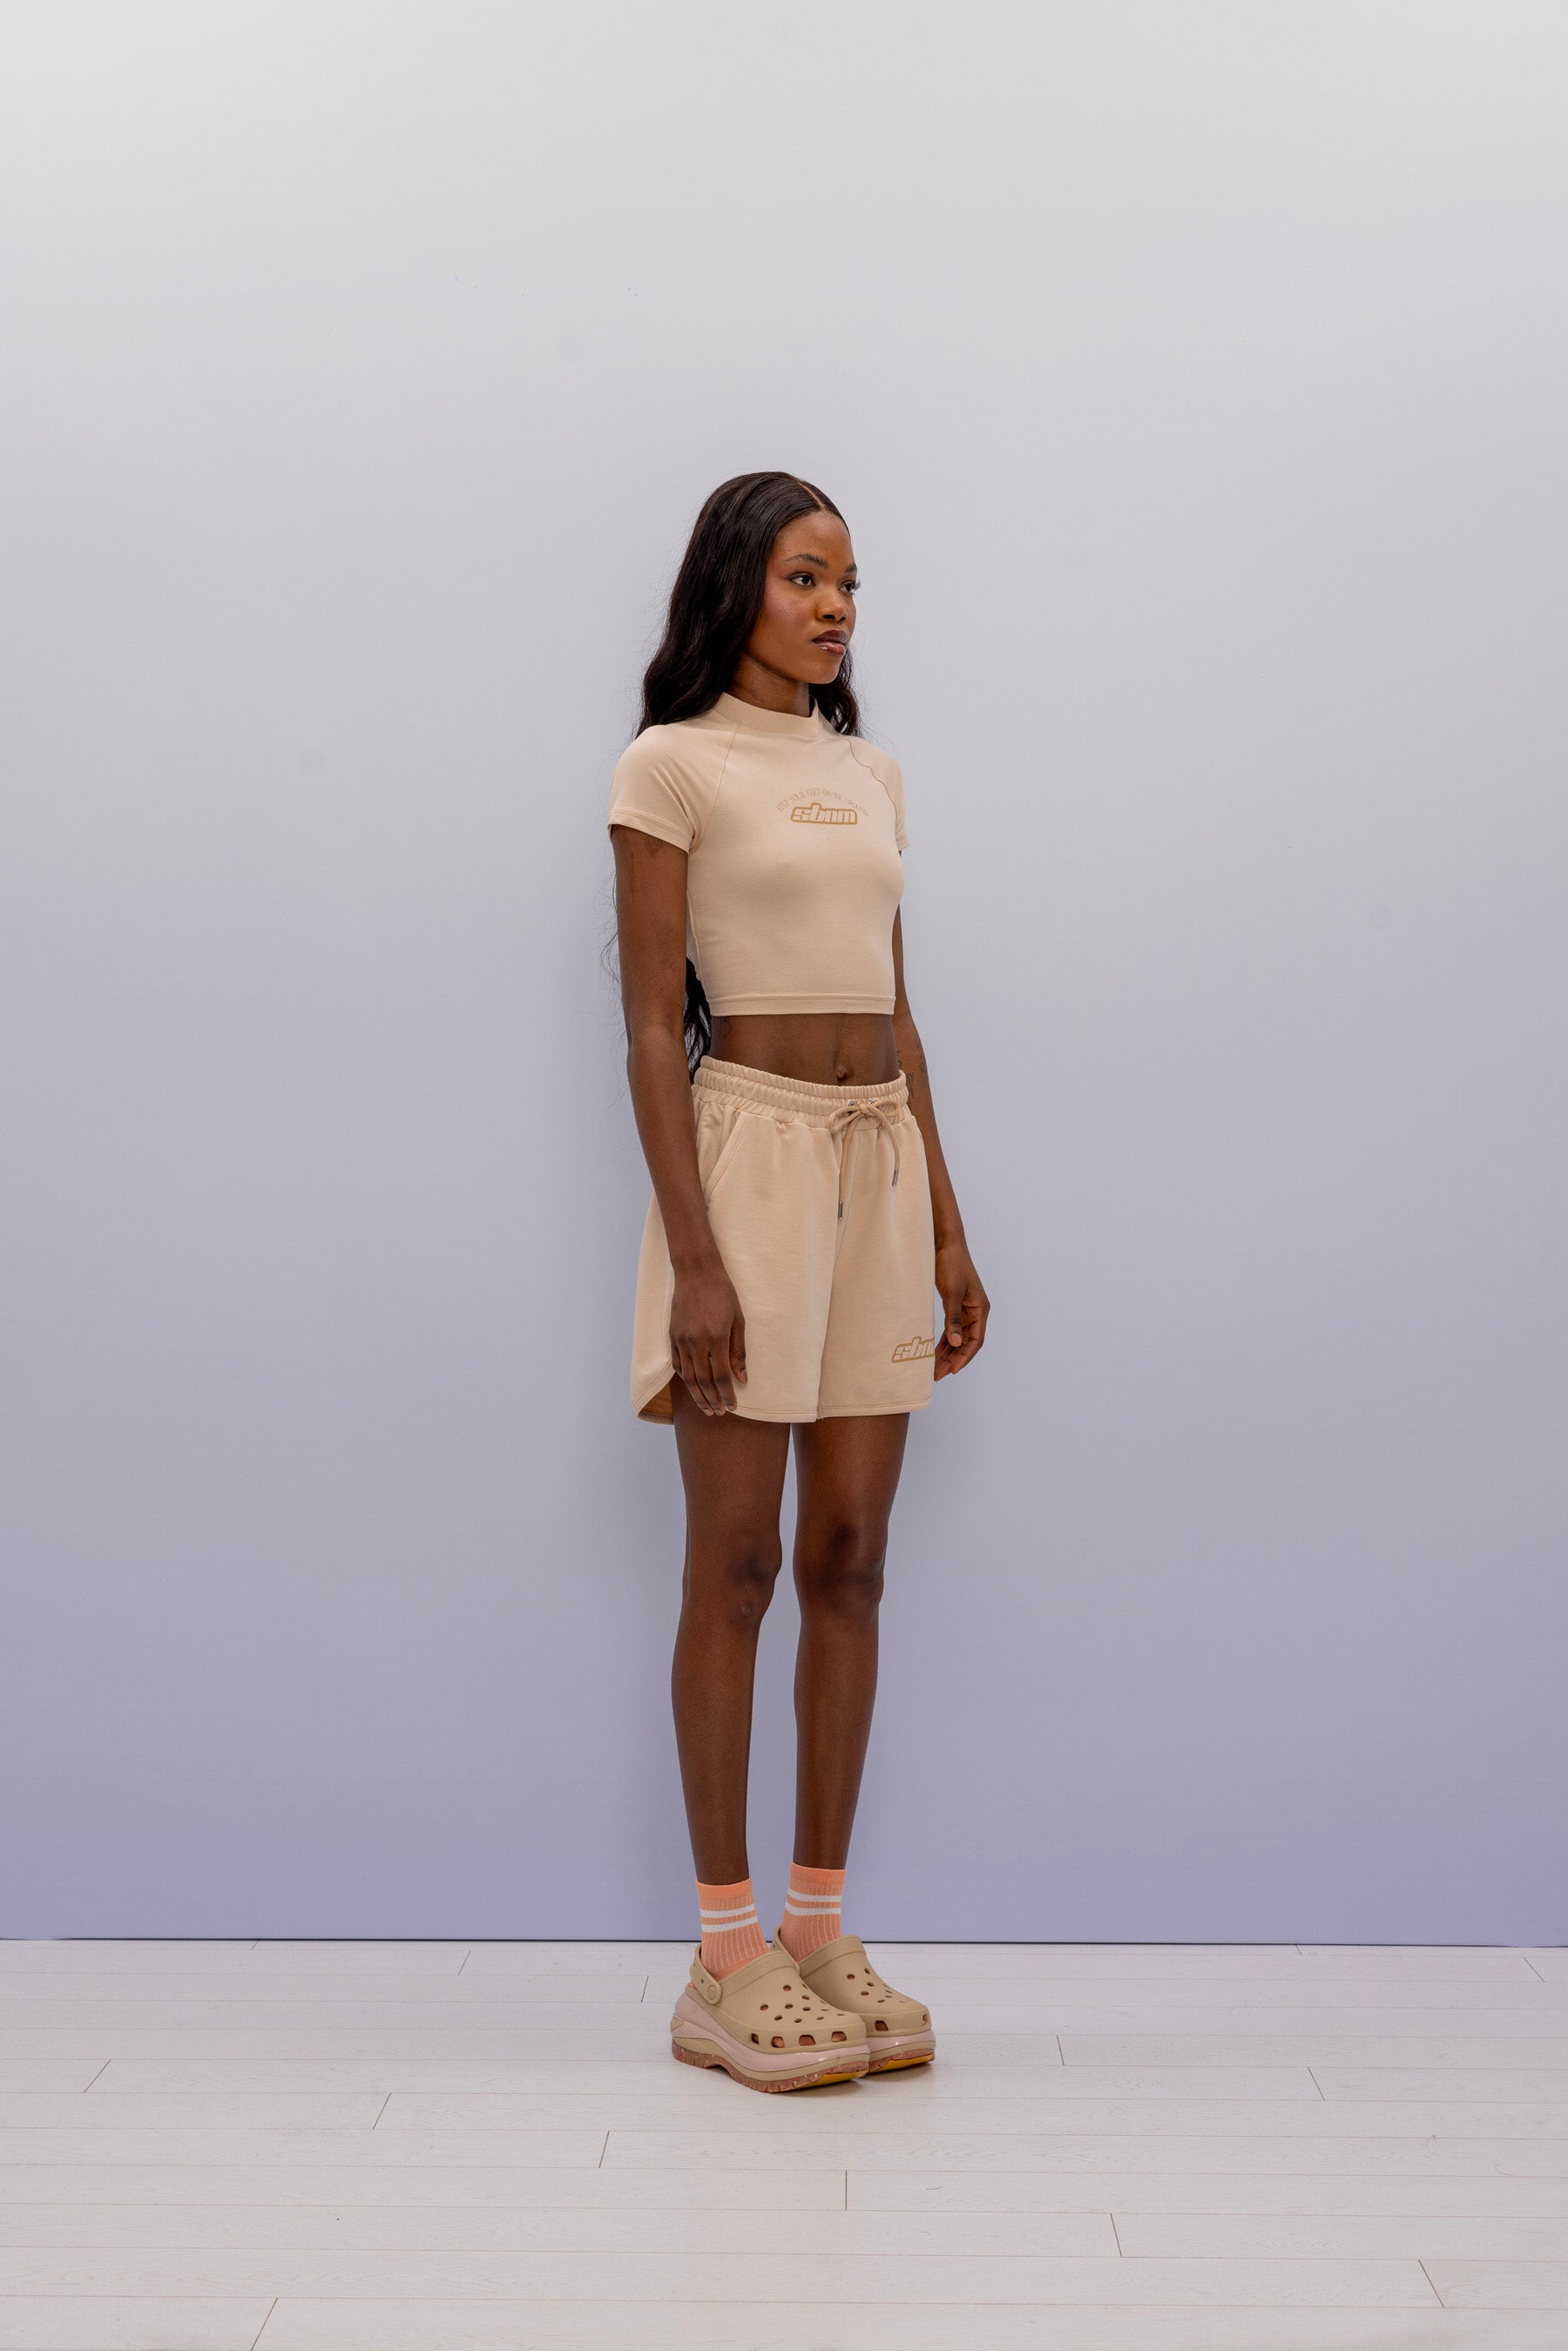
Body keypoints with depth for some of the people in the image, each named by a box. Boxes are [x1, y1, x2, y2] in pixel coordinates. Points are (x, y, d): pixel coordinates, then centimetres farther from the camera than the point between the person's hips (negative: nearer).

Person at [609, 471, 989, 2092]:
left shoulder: (869, 775, 16)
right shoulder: (670, 767, -2)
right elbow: (652, 1028, -8)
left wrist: (947, 1226, 13)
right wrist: (692, 1253, -16)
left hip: (883, 1160, 6)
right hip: (750, 1151, -6)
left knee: (849, 1560, 6)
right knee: (736, 1564, -2)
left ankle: (820, 1929, 16)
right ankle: (724, 1961, 7)